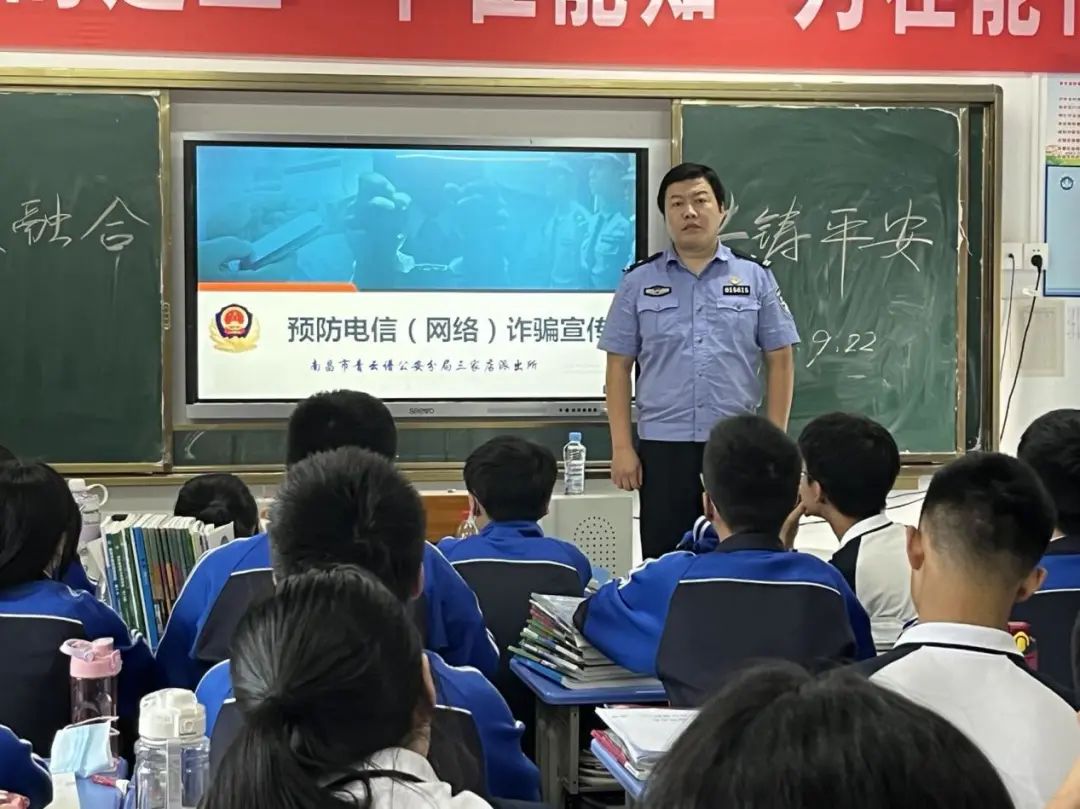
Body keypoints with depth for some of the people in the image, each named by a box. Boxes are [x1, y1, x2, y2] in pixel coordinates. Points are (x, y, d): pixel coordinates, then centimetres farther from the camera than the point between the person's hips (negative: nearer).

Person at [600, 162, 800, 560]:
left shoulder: (755, 277, 6)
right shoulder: (638, 282, 6)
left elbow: (779, 362, 6)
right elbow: (619, 367, 5)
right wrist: (622, 447, -1)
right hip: (663, 445, 0)